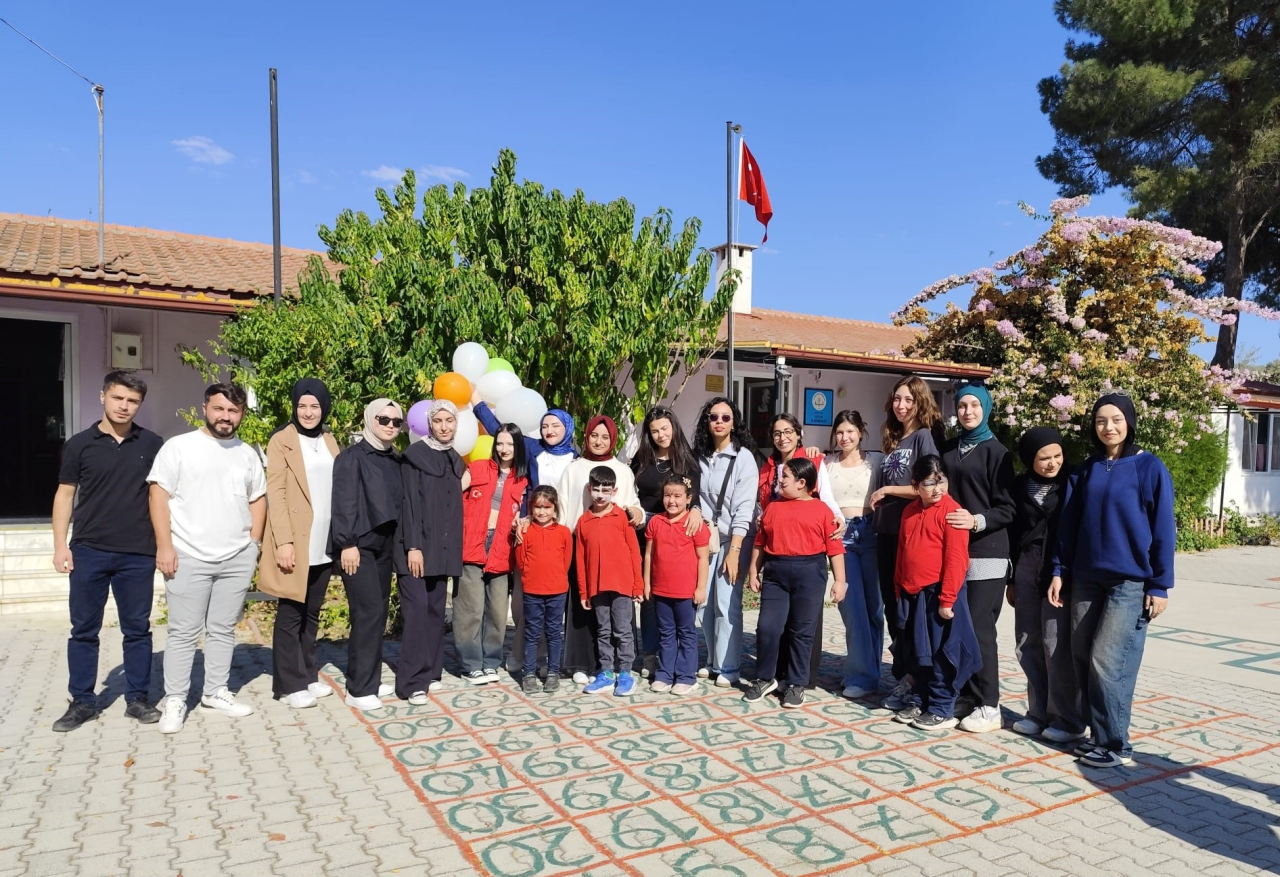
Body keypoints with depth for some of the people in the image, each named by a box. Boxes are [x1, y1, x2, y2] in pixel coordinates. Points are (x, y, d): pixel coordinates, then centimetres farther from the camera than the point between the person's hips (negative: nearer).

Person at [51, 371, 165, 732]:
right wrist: (60, 544, -2)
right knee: (83, 630, 8)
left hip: (138, 554, 0)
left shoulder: (153, 444, 2)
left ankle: (137, 699, 19)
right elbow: (65, 495, 6)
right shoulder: (80, 444, 2)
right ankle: (82, 701, 21)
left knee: (137, 629, 7)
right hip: (88, 551, 0)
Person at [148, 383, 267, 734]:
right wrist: (164, 545, -12)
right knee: (183, 631, 2)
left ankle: (216, 692, 23)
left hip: (238, 558, 4)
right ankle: (174, 700, 13)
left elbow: (258, 499, 17)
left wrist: (254, 541, 6)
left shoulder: (248, 454, 11)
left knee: (223, 629, 11)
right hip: (189, 557, -4)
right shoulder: (179, 446, -2)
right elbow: (158, 494, -6)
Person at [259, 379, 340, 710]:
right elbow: (275, 493, -11)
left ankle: (308, 677, 23)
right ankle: (289, 684, 10)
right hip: (295, 542, -6)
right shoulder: (282, 441, -5)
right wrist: (284, 541, -18)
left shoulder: (329, 442, 13)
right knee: (291, 614, 2)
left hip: (324, 543, 6)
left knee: (312, 613, 13)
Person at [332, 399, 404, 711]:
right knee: (368, 612, -10)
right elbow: (343, 503, -12)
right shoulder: (352, 457, -6)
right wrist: (347, 543, -18)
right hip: (359, 545, -6)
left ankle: (370, 680, 20)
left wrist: (399, 544, 10)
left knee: (379, 612, 9)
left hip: (384, 545, 7)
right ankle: (359, 689, -1)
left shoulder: (395, 461, 12)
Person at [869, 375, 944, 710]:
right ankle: (905, 674, 22)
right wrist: (877, 501, 6)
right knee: (892, 605, 11)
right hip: (886, 532, 7)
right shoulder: (892, 439, 16)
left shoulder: (925, 436, -7)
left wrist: (888, 490, -10)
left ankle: (907, 677, 10)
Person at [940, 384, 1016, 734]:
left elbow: (1006, 510, -6)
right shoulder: (948, 450, 13)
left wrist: (977, 521, -22)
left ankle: (988, 706, 5)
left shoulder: (996, 452, -2)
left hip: (985, 553, -5)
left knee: (979, 628, -4)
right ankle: (965, 696, 19)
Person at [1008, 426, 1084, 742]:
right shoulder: (1020, 486, 9)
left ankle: (1067, 719, 7)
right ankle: (1039, 713, 18)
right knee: (1027, 644, 6)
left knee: (1058, 644, -6)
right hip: (1027, 570, 5)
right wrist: (1012, 579, 15)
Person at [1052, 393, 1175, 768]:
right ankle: (1098, 734, 19)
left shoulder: (1150, 467, -4)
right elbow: (1068, 524, 10)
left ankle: (1115, 744, 6)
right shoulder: (1084, 471, 9)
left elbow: (1163, 529, -5)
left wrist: (1160, 585, -7)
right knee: (1083, 658, 6)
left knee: (1108, 663, -7)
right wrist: (1059, 571, 5)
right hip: (1086, 579, 5)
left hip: (1131, 582, -5)